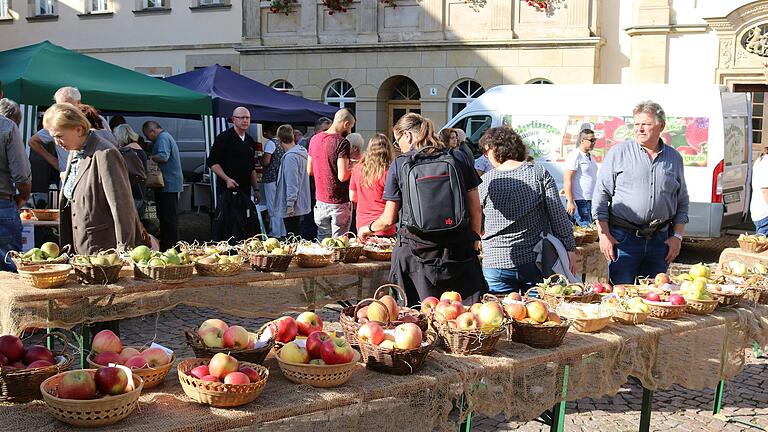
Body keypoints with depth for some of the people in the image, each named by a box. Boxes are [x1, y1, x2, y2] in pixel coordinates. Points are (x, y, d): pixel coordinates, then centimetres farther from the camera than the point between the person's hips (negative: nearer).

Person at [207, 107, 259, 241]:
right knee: (224, 222, -5)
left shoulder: (250, 141, 15)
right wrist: (227, 179, -19)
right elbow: (212, 162, -10)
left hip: (245, 189, 7)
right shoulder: (224, 138, -6)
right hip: (226, 189, -6)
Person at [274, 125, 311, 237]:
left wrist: (290, 204, -19)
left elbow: (292, 182, -22)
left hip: (293, 207, -9)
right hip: (301, 204, 9)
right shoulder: (302, 152, 8)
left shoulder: (290, 156, -20)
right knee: (297, 235, 17)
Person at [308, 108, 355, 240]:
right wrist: (352, 170, -3)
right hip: (339, 202, -6)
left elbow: (309, 170, 13)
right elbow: (342, 176, -22)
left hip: (321, 200, 6)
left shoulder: (315, 139, 6)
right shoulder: (342, 142, -16)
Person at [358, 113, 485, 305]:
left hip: (415, 251, -1)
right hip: (459, 251, 1)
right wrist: (474, 241, 16)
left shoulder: (399, 165, 1)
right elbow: (475, 209, 6)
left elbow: (389, 219, 4)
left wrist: (368, 229, 23)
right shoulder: (459, 158, 5)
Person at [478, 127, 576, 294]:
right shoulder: (539, 174, -4)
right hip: (534, 261, 1)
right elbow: (558, 216, -4)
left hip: (496, 263, -1)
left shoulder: (485, 182, -5)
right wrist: (569, 248, 2)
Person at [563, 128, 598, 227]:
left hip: (590, 200, 9)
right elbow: (567, 180, -16)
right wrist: (570, 202, -22)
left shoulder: (591, 156, 17)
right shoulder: (575, 155, -11)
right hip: (579, 200, -9)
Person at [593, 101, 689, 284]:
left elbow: (682, 202, 17)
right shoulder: (619, 152, 1)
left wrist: (677, 236, 7)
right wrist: (604, 234, -7)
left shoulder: (674, 158, 11)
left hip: (660, 240, 3)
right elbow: (601, 195, 0)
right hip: (623, 238, -3)